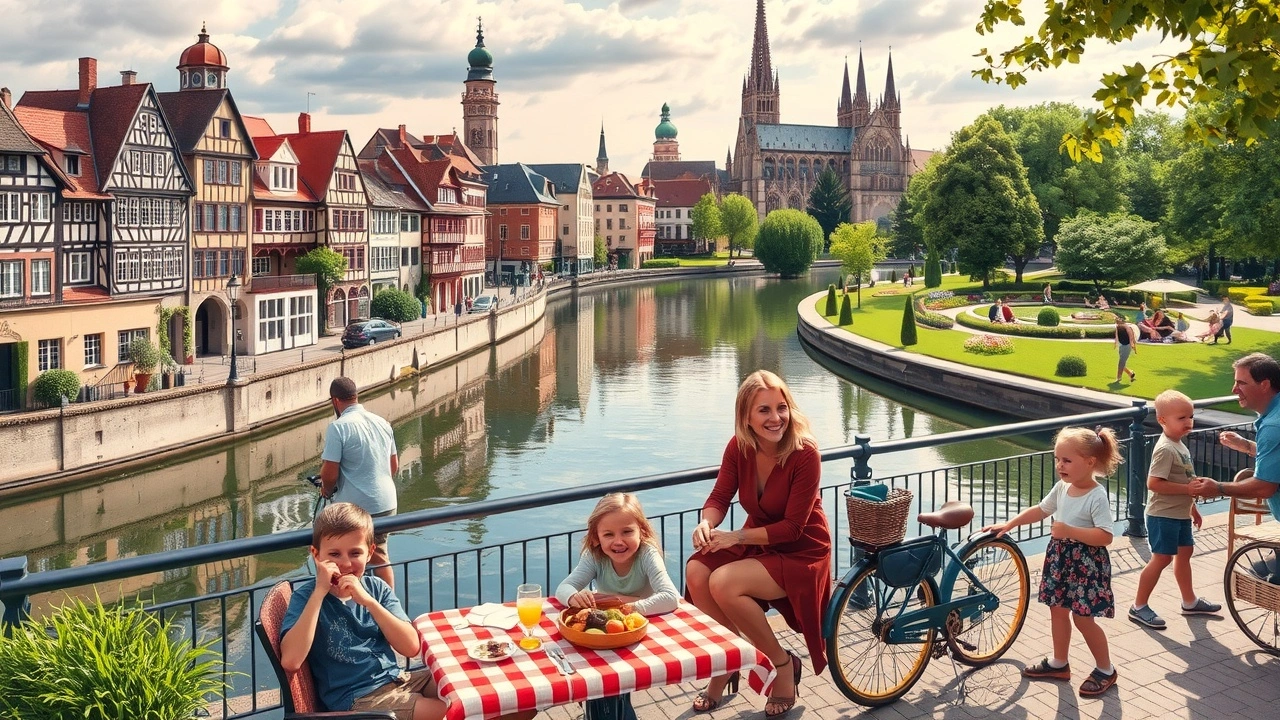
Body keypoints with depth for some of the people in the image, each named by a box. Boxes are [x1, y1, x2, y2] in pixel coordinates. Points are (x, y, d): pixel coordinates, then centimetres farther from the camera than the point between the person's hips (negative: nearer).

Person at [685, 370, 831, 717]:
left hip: (801, 552, -5)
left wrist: (736, 537, -28)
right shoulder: (739, 446, -8)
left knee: (724, 583, -27)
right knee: (697, 573, -21)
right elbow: (719, 497, -5)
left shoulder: (804, 454, -23)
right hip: (756, 542, 5)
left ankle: (783, 664, -4)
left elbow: (793, 527, -22)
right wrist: (707, 524, -28)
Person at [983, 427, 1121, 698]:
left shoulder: (1097, 496, -21)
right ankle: (1059, 664, 32)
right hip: (1059, 557, 8)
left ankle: (1105, 670, 18)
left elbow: (1105, 536, -26)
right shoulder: (1061, 487, 1)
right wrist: (1008, 525, 10)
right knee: (1057, 610, 16)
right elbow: (1040, 510, 15)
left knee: (1082, 617, -1)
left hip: (1086, 561, -8)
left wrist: (1070, 530, -31)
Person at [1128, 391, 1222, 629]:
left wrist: (1192, 507, 23)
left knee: (1184, 552, 19)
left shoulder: (1179, 445, 9)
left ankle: (1190, 601, 35)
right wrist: (1188, 489, -26)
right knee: (1161, 558, -5)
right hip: (1164, 515, -10)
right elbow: (1153, 483, -29)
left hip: (1180, 514, 10)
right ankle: (1138, 607, 3)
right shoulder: (1165, 449, -21)